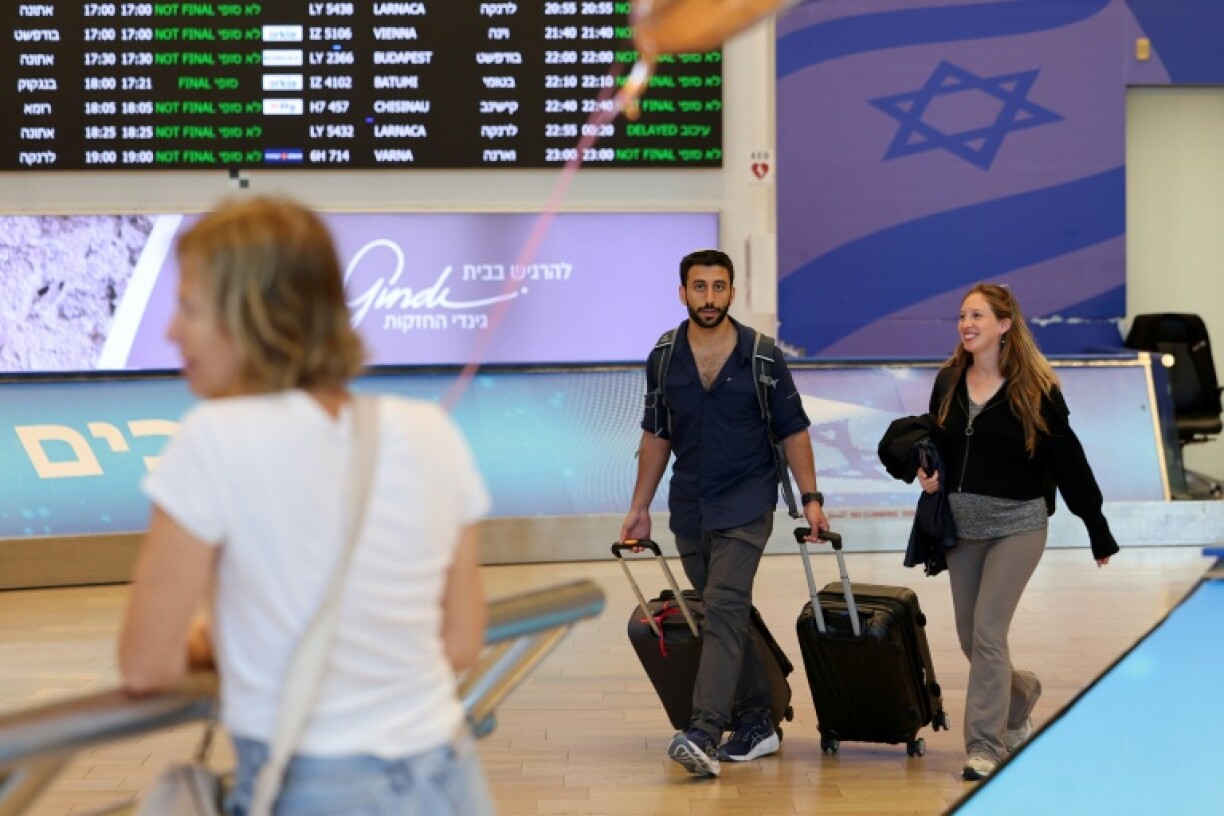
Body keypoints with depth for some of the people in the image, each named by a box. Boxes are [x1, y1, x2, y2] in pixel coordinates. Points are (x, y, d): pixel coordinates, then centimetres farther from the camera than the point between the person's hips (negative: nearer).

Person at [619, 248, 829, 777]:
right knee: (729, 616, 12)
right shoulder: (664, 357, 3)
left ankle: (704, 734, -27)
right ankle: (755, 722, 24)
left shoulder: (762, 356, -6)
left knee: (724, 608, -18)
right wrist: (639, 507, 11)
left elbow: (793, 431, 1)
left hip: (746, 503, -4)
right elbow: (656, 436, 12)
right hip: (688, 507, 4)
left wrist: (810, 498, -5)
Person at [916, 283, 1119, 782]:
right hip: (960, 525, 5)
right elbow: (933, 443, 19)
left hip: (1016, 525, -5)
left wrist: (1098, 531, -3)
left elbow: (1068, 460, -6)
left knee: (988, 631, -13)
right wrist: (927, 471, -4)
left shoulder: (1034, 388, -9)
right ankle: (1020, 693, 41)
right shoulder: (948, 381, 4)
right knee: (971, 640, 11)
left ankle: (984, 745, -4)